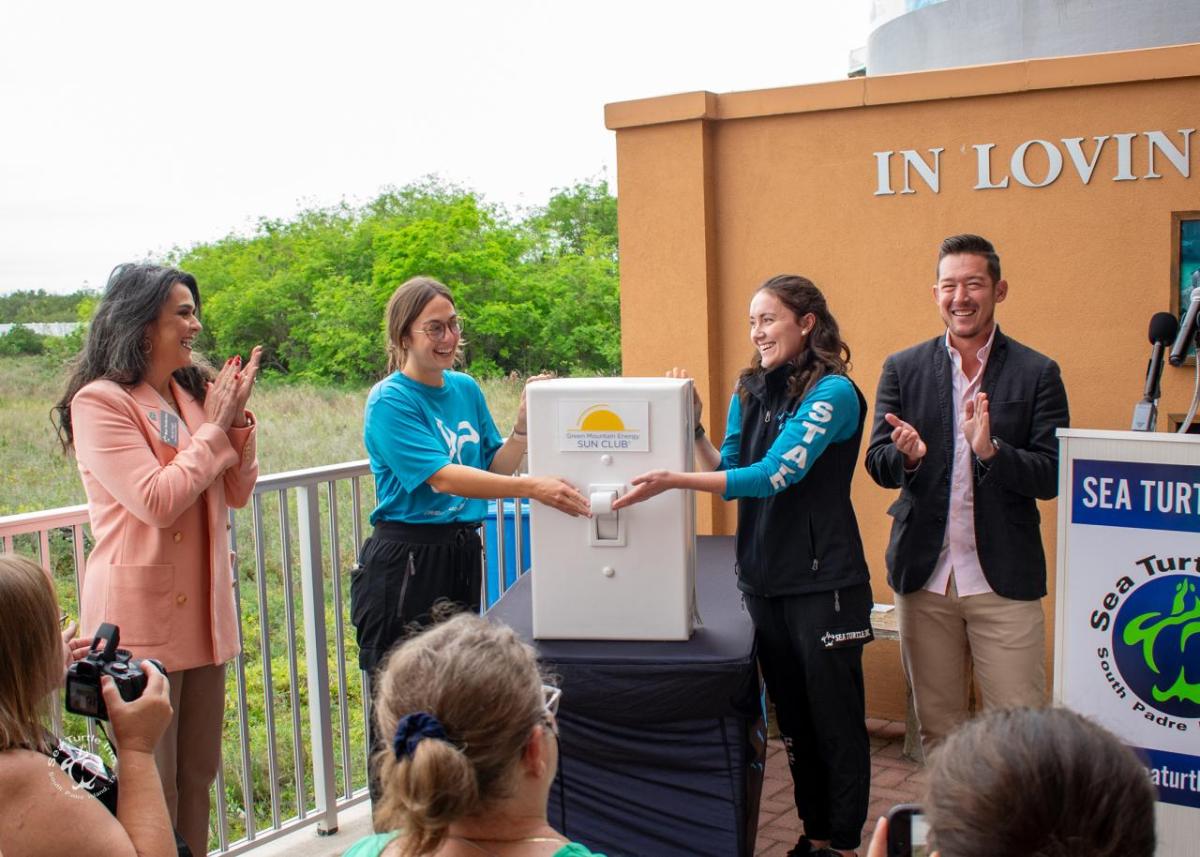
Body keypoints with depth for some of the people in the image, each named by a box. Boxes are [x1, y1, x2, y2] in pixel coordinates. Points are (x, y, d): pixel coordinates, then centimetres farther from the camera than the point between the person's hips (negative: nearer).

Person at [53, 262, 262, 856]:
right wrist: (214, 428, -12)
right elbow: (158, 501, -20)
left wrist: (237, 417, -6)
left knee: (198, 776, 16)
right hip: (140, 616, -7)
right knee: (152, 791, 3)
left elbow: (237, 493, 8)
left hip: (203, 607, 7)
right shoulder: (100, 402, -12)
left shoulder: (193, 393, 9)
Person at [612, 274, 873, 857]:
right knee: (791, 717, 17)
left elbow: (774, 475, -24)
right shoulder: (750, 392, 7)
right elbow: (726, 474, 10)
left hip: (823, 579, -7)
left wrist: (674, 481, -31)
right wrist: (693, 427, -5)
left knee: (836, 719, 5)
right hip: (762, 577, 7)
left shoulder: (833, 392, -14)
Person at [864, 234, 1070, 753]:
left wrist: (991, 451, -24)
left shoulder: (1037, 373, 0)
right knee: (936, 727, 14)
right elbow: (878, 465, 1)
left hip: (1004, 579, -2)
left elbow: (1051, 477, -6)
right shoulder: (902, 369, 6)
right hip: (924, 575, 2)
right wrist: (907, 456, -21)